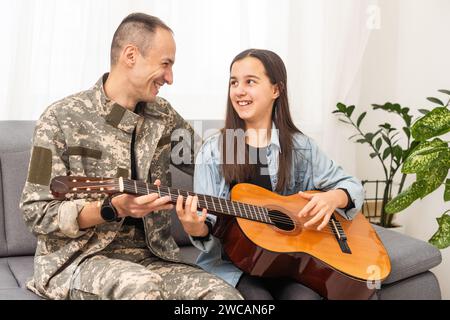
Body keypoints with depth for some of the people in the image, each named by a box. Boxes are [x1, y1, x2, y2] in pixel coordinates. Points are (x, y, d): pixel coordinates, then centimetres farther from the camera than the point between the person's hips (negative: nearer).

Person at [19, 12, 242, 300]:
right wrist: (113, 209, -22)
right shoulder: (62, 118, -7)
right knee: (142, 286, -37)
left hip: (150, 255, 5)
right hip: (78, 257, -5)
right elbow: (37, 213, -9)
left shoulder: (163, 116, 8)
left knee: (224, 295, -20)